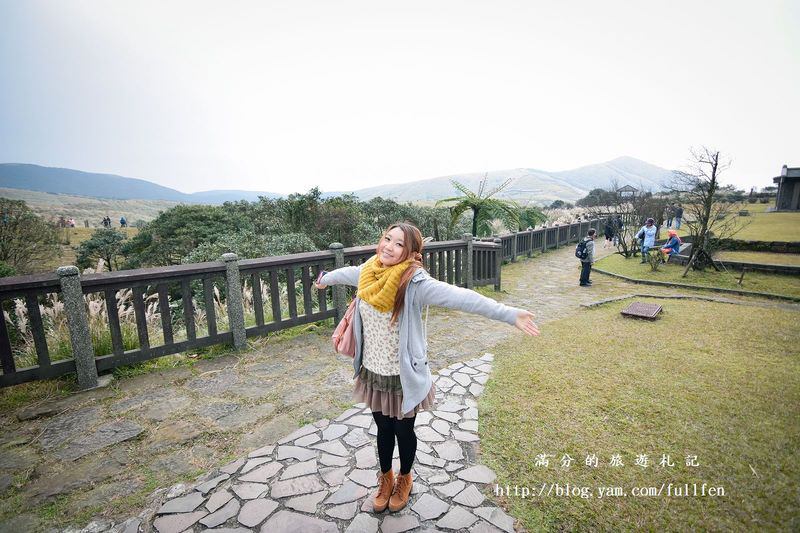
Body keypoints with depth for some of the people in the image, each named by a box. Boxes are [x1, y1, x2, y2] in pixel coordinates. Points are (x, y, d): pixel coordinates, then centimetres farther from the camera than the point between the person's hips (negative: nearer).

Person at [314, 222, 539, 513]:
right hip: (372, 372, 4)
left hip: (403, 376, -4)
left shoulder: (415, 283, -25)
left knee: (403, 430, 20)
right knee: (383, 429, 24)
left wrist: (510, 315, -44)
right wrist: (325, 280, 37)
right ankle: (386, 478, 52)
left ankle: (404, 479, 51)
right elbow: (347, 273, 17)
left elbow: (462, 297, -36)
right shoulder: (367, 274, -7)